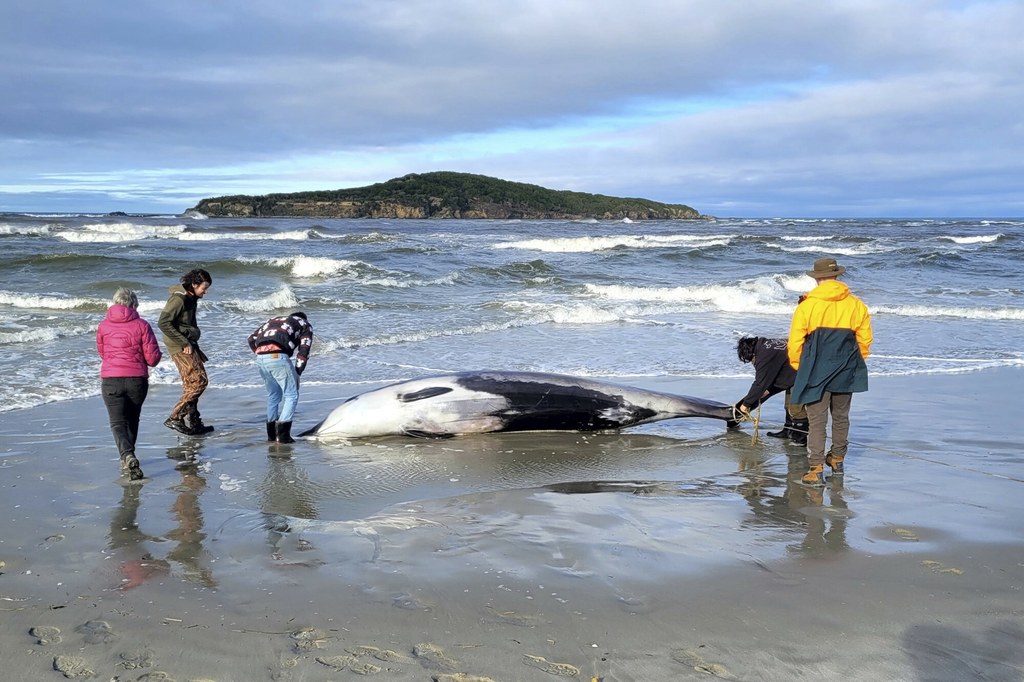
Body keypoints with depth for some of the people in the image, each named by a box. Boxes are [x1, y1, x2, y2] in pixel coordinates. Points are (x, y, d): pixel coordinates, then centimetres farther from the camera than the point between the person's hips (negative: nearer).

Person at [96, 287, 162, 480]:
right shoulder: (142, 325, -3)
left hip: (111, 380, -1)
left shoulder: (103, 326, 3)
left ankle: (128, 457, -26)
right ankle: (127, 458, 30)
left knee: (117, 422, -2)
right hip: (137, 379, 1)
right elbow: (153, 358, -4)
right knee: (132, 420, 20)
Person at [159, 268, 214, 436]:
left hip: (188, 345, 10)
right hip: (180, 347, -10)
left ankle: (194, 423, 18)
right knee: (199, 381, -13)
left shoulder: (191, 298, 14)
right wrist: (184, 343, -20)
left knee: (191, 385, 12)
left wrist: (196, 349, 20)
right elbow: (163, 323, -22)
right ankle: (175, 418, -11)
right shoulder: (178, 299, -16)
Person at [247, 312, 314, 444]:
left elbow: (252, 339, 25)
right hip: (278, 357, -5)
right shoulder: (305, 325, 23)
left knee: (273, 394, 21)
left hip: (260, 358, 5)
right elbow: (303, 352, 10)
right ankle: (282, 433, -5)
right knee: (291, 395, 5)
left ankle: (271, 433, 23)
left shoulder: (273, 320, 36)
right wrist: (297, 374, 11)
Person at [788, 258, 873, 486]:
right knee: (841, 417, 20)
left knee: (817, 421, -1)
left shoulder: (806, 306, -10)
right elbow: (865, 340, 6)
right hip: (846, 374, 4)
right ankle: (837, 459, 34)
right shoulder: (856, 305, 0)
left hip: (816, 373, -3)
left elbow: (795, 343, -7)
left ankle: (816, 469, -7)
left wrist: (799, 368, 9)